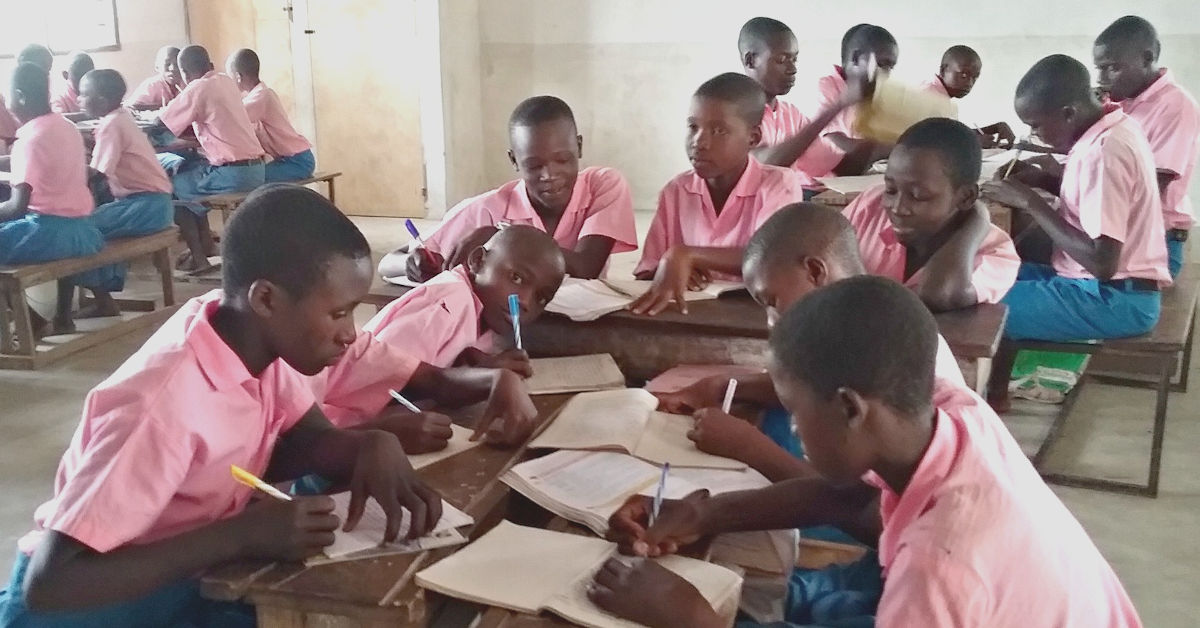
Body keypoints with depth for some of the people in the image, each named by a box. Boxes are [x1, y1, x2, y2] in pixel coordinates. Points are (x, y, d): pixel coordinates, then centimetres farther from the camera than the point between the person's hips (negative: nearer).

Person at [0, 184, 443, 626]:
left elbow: (301, 441, 0)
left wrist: (374, 446, -22)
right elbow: (48, 584, -32)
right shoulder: (160, 404, -33)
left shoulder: (258, 337, -13)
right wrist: (240, 537, -34)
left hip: (191, 573, 7)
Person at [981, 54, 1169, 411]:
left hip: (1115, 299, -10)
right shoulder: (1109, 130, 3)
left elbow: (1102, 262, -27)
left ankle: (991, 398, 6)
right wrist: (1043, 180, 4)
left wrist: (1029, 202, -21)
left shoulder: (1106, 151, -24)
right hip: (1104, 285, 10)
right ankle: (994, 389, 17)